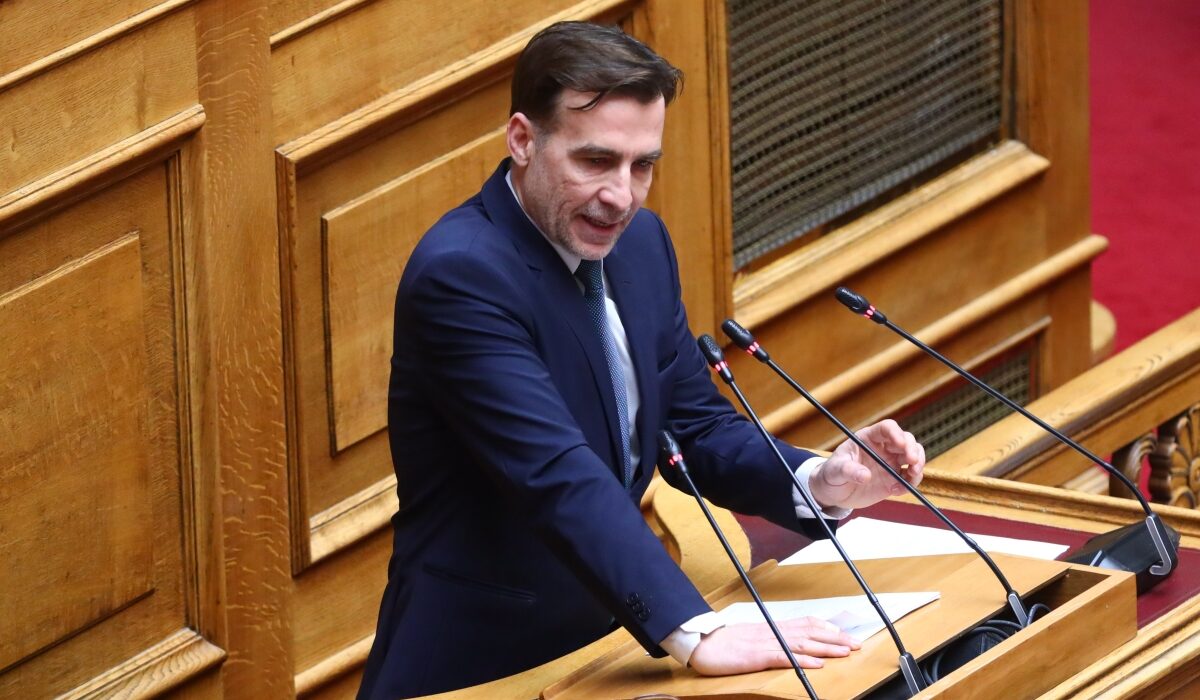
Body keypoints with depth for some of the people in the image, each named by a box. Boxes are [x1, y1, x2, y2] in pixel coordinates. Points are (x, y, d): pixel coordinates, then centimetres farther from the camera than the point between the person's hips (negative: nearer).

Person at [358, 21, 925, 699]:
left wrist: (821, 481, -7)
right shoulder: (460, 276, -19)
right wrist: (694, 633, -36)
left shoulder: (640, 242, 6)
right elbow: (559, 477, -28)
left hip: (599, 638, 7)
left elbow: (695, 426, 12)